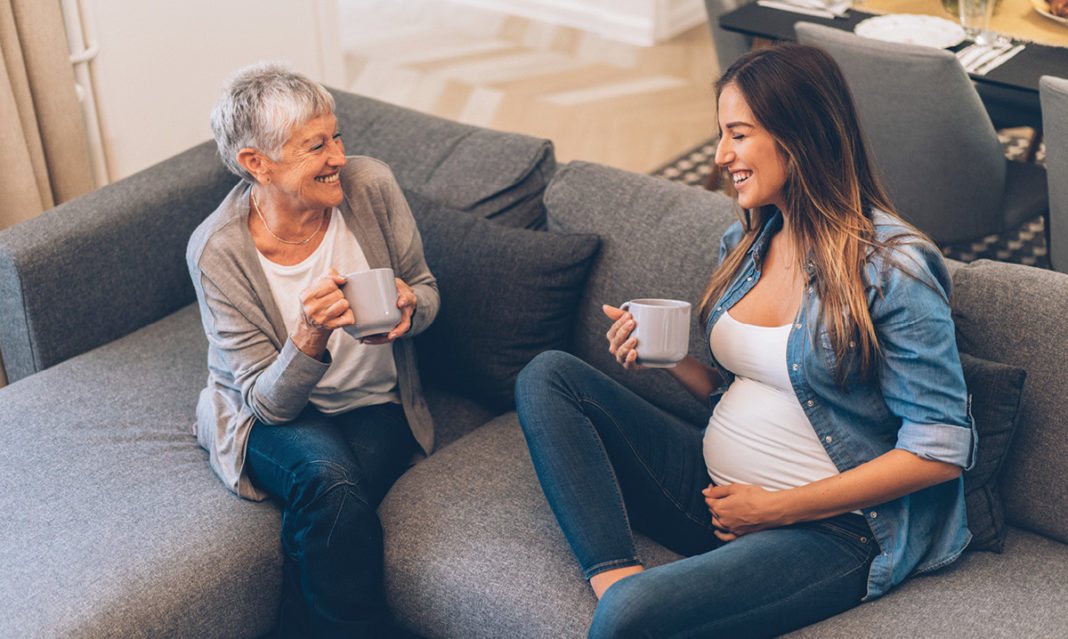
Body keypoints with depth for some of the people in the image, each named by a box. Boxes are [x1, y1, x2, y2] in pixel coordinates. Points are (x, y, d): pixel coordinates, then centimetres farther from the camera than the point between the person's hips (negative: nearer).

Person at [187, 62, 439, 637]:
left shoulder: (370, 186, -12)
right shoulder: (217, 250, -19)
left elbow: (425, 287, 5)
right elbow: (267, 400, -16)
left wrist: (409, 309, -19)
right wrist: (310, 336, -36)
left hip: (376, 405, 2)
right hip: (271, 416, -2)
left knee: (321, 521, -28)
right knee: (330, 482, -34)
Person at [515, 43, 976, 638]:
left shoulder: (892, 267, -15)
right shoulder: (747, 241, 8)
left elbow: (941, 449, -16)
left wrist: (776, 508, -16)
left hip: (829, 528, -8)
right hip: (714, 487, 9)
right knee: (548, 375, -6)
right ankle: (615, 573, -19)